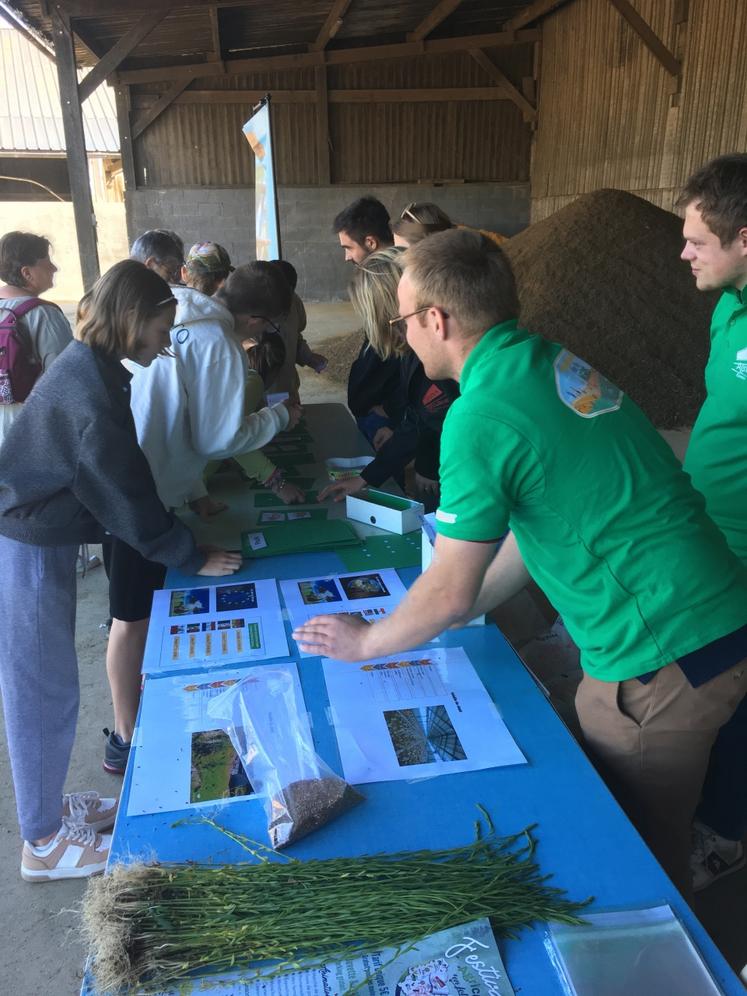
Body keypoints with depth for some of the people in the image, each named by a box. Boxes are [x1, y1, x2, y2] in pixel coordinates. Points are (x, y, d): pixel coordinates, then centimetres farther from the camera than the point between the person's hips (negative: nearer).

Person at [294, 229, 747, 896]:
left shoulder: (480, 417, -20)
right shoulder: (559, 362, 8)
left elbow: (450, 594, -14)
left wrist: (365, 642, 5)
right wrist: (447, 616, 21)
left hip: (661, 659, -9)